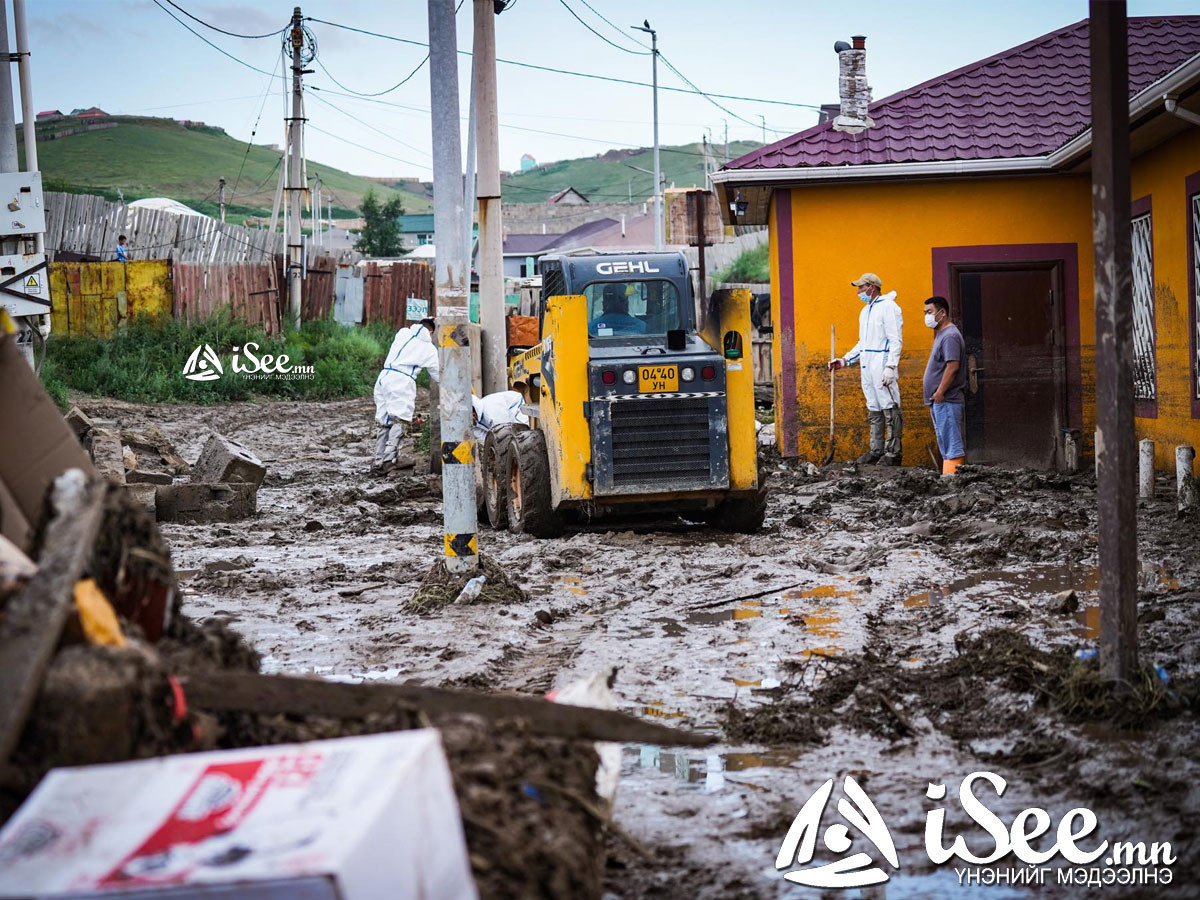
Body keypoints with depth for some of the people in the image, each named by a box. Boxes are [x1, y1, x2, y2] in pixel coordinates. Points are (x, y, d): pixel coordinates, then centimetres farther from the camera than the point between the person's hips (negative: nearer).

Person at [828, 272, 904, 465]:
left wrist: (890, 367, -22)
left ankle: (894, 452, -9)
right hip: (866, 366, 9)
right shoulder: (865, 311, 21)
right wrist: (844, 360, 18)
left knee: (890, 409, -8)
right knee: (874, 410, 10)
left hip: (882, 365, -9)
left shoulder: (888, 307, -7)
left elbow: (895, 340, -14)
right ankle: (877, 450, 13)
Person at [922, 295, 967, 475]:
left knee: (951, 443, -11)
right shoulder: (940, 334, 19)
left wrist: (940, 392, -22)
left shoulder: (950, 336, -14)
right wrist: (928, 382, 18)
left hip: (947, 400, -11)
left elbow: (953, 366, -23)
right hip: (939, 401, 11)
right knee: (945, 444, 12)